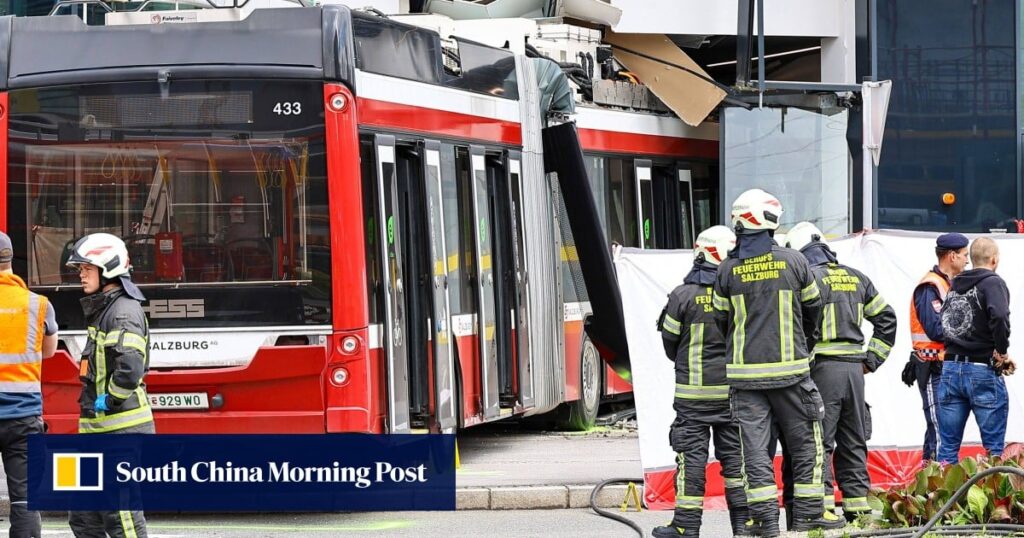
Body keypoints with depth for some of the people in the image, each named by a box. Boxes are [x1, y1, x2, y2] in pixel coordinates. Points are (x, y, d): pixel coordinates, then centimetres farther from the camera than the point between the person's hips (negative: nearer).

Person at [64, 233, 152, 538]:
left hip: (121, 430, -10)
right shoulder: (102, 310, 17)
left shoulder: (124, 311, -15)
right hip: (99, 431, 10)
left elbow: (130, 368, -29)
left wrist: (109, 400, -17)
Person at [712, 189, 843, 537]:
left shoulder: (728, 270, -1)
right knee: (804, 442, 10)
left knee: (754, 446, 3)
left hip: (744, 372, 1)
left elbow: (721, 320, 9)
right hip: (790, 369, -1)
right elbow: (812, 310, 9)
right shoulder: (793, 261, -3)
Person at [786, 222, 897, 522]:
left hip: (823, 369, -6)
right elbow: (886, 318, 18)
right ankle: (857, 506, 13)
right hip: (854, 369, 6)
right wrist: (871, 359, 17)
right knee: (852, 442, 12)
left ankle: (821, 506, -11)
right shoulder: (855, 278, 14)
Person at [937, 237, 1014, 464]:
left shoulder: (955, 286, 14)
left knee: (948, 447, 8)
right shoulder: (992, 283, -8)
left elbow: (941, 324, 16)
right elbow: (999, 318, -26)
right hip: (982, 371, -6)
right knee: (993, 447, -1)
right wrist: (1002, 352, -13)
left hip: (951, 369, 6)